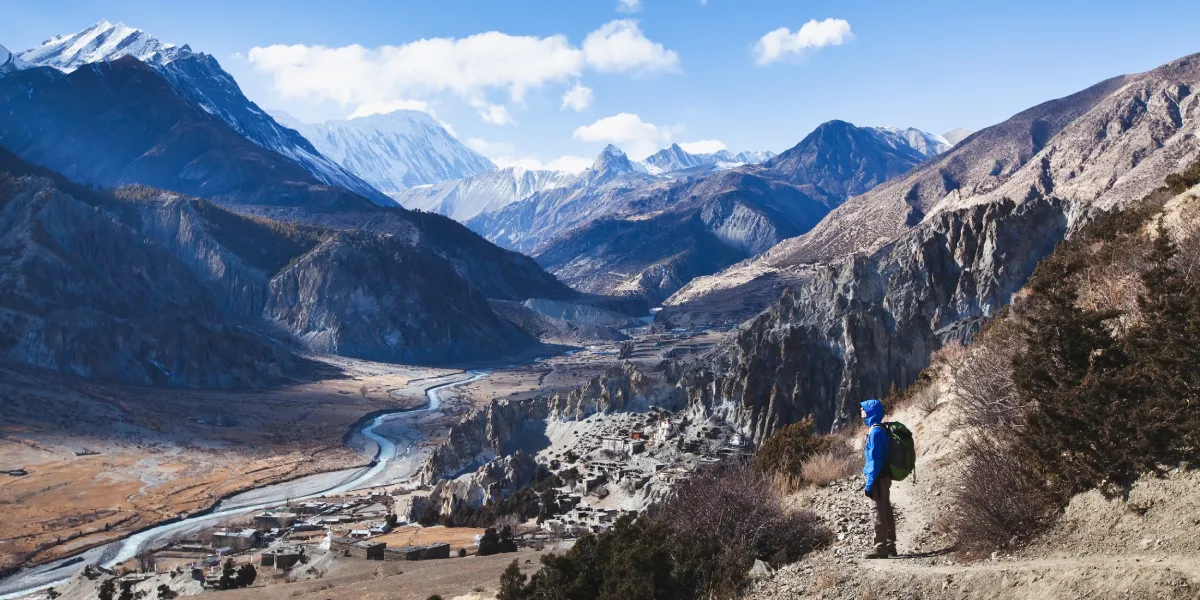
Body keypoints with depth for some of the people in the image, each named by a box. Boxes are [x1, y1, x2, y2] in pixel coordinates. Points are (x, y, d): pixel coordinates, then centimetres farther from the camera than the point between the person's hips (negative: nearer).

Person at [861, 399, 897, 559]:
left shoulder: (875, 432, -18)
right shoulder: (880, 430, 11)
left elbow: (875, 460, -21)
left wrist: (869, 484, -18)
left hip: (879, 479, -9)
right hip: (885, 477, 9)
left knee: (880, 512, -4)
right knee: (886, 511, 13)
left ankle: (881, 547, 1)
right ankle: (890, 546, 20)